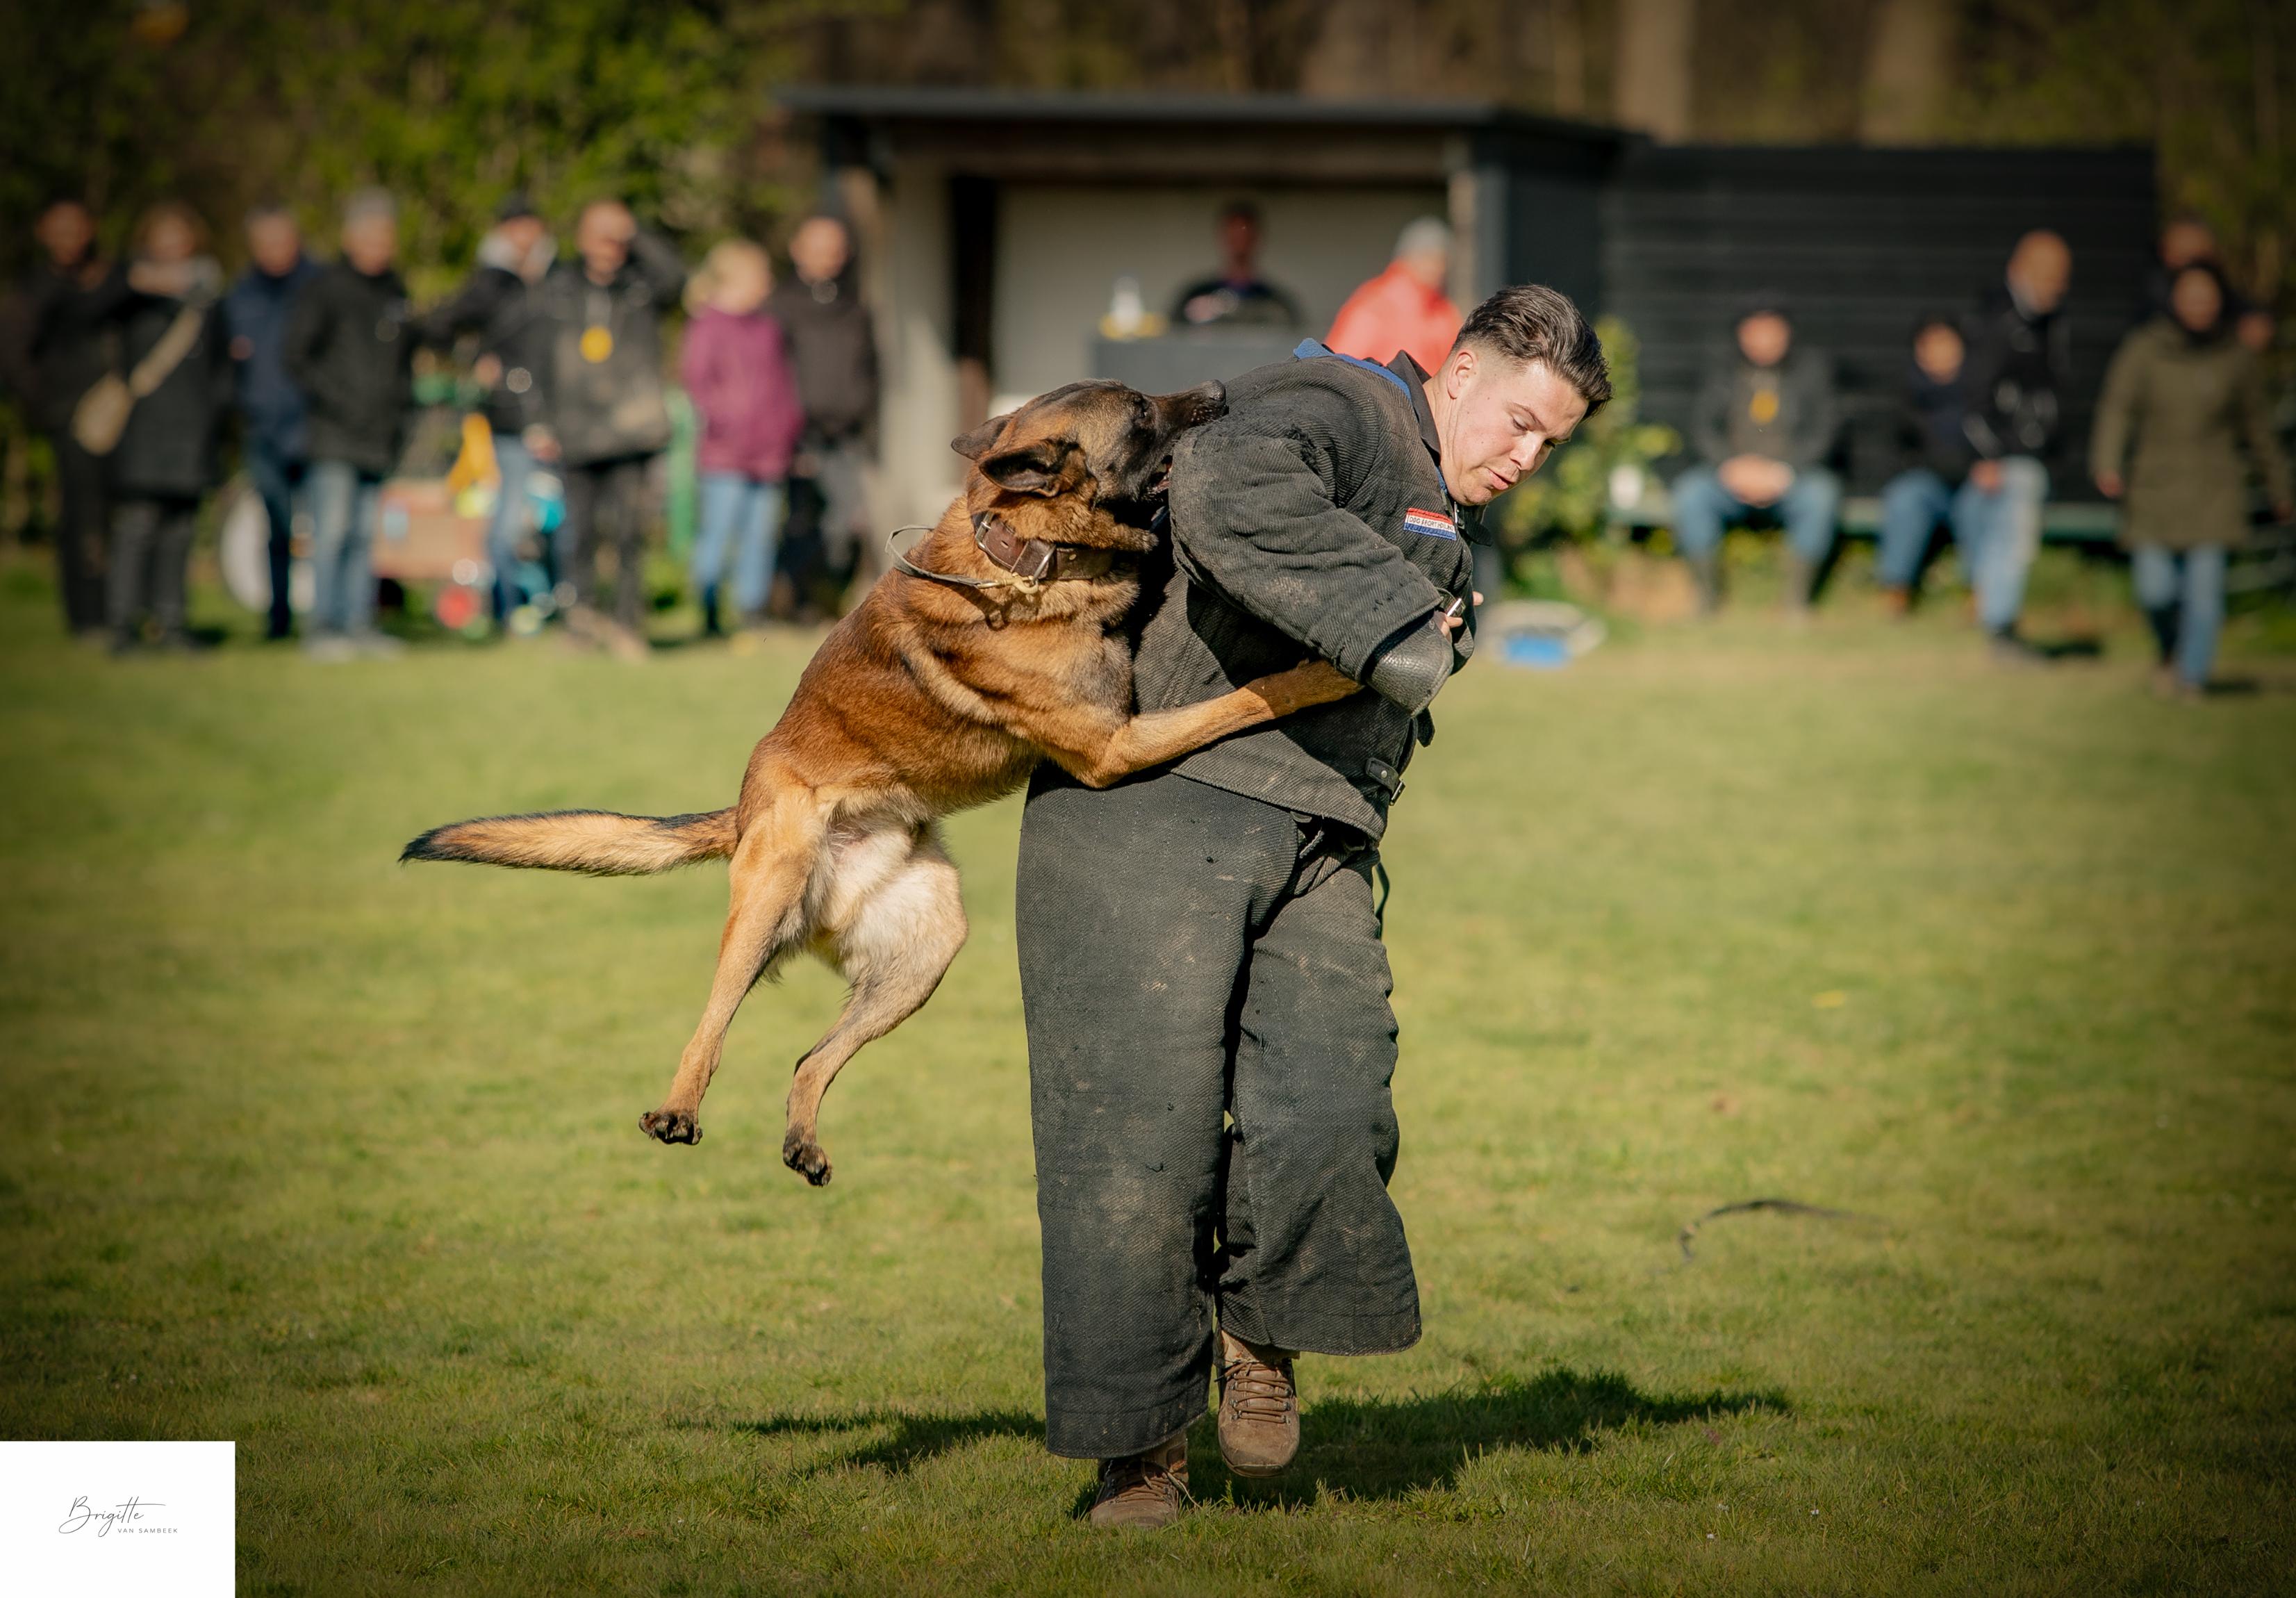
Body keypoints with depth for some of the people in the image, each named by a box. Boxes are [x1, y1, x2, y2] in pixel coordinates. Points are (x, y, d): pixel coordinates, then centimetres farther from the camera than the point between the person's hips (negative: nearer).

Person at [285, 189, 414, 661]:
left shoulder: (396, 293, 16)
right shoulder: (325, 289, -3)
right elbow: (298, 356, -7)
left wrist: (401, 408, 14)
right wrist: (338, 400, -13)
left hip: (380, 438, 6)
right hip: (335, 432, -6)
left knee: (365, 534, 7)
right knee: (332, 530, -11)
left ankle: (360, 625, 10)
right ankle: (323, 627, -10)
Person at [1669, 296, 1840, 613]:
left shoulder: (1812, 368, 3)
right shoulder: (1723, 372, 8)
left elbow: (1820, 431, -5)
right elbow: (1703, 427, -1)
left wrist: (1782, 472, -21)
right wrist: (1731, 466, -20)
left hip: (1791, 477, -1)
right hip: (1732, 477, 2)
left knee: (1820, 492, -35)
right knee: (1690, 490, -29)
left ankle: (1797, 598, -24)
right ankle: (1707, 593, -17)